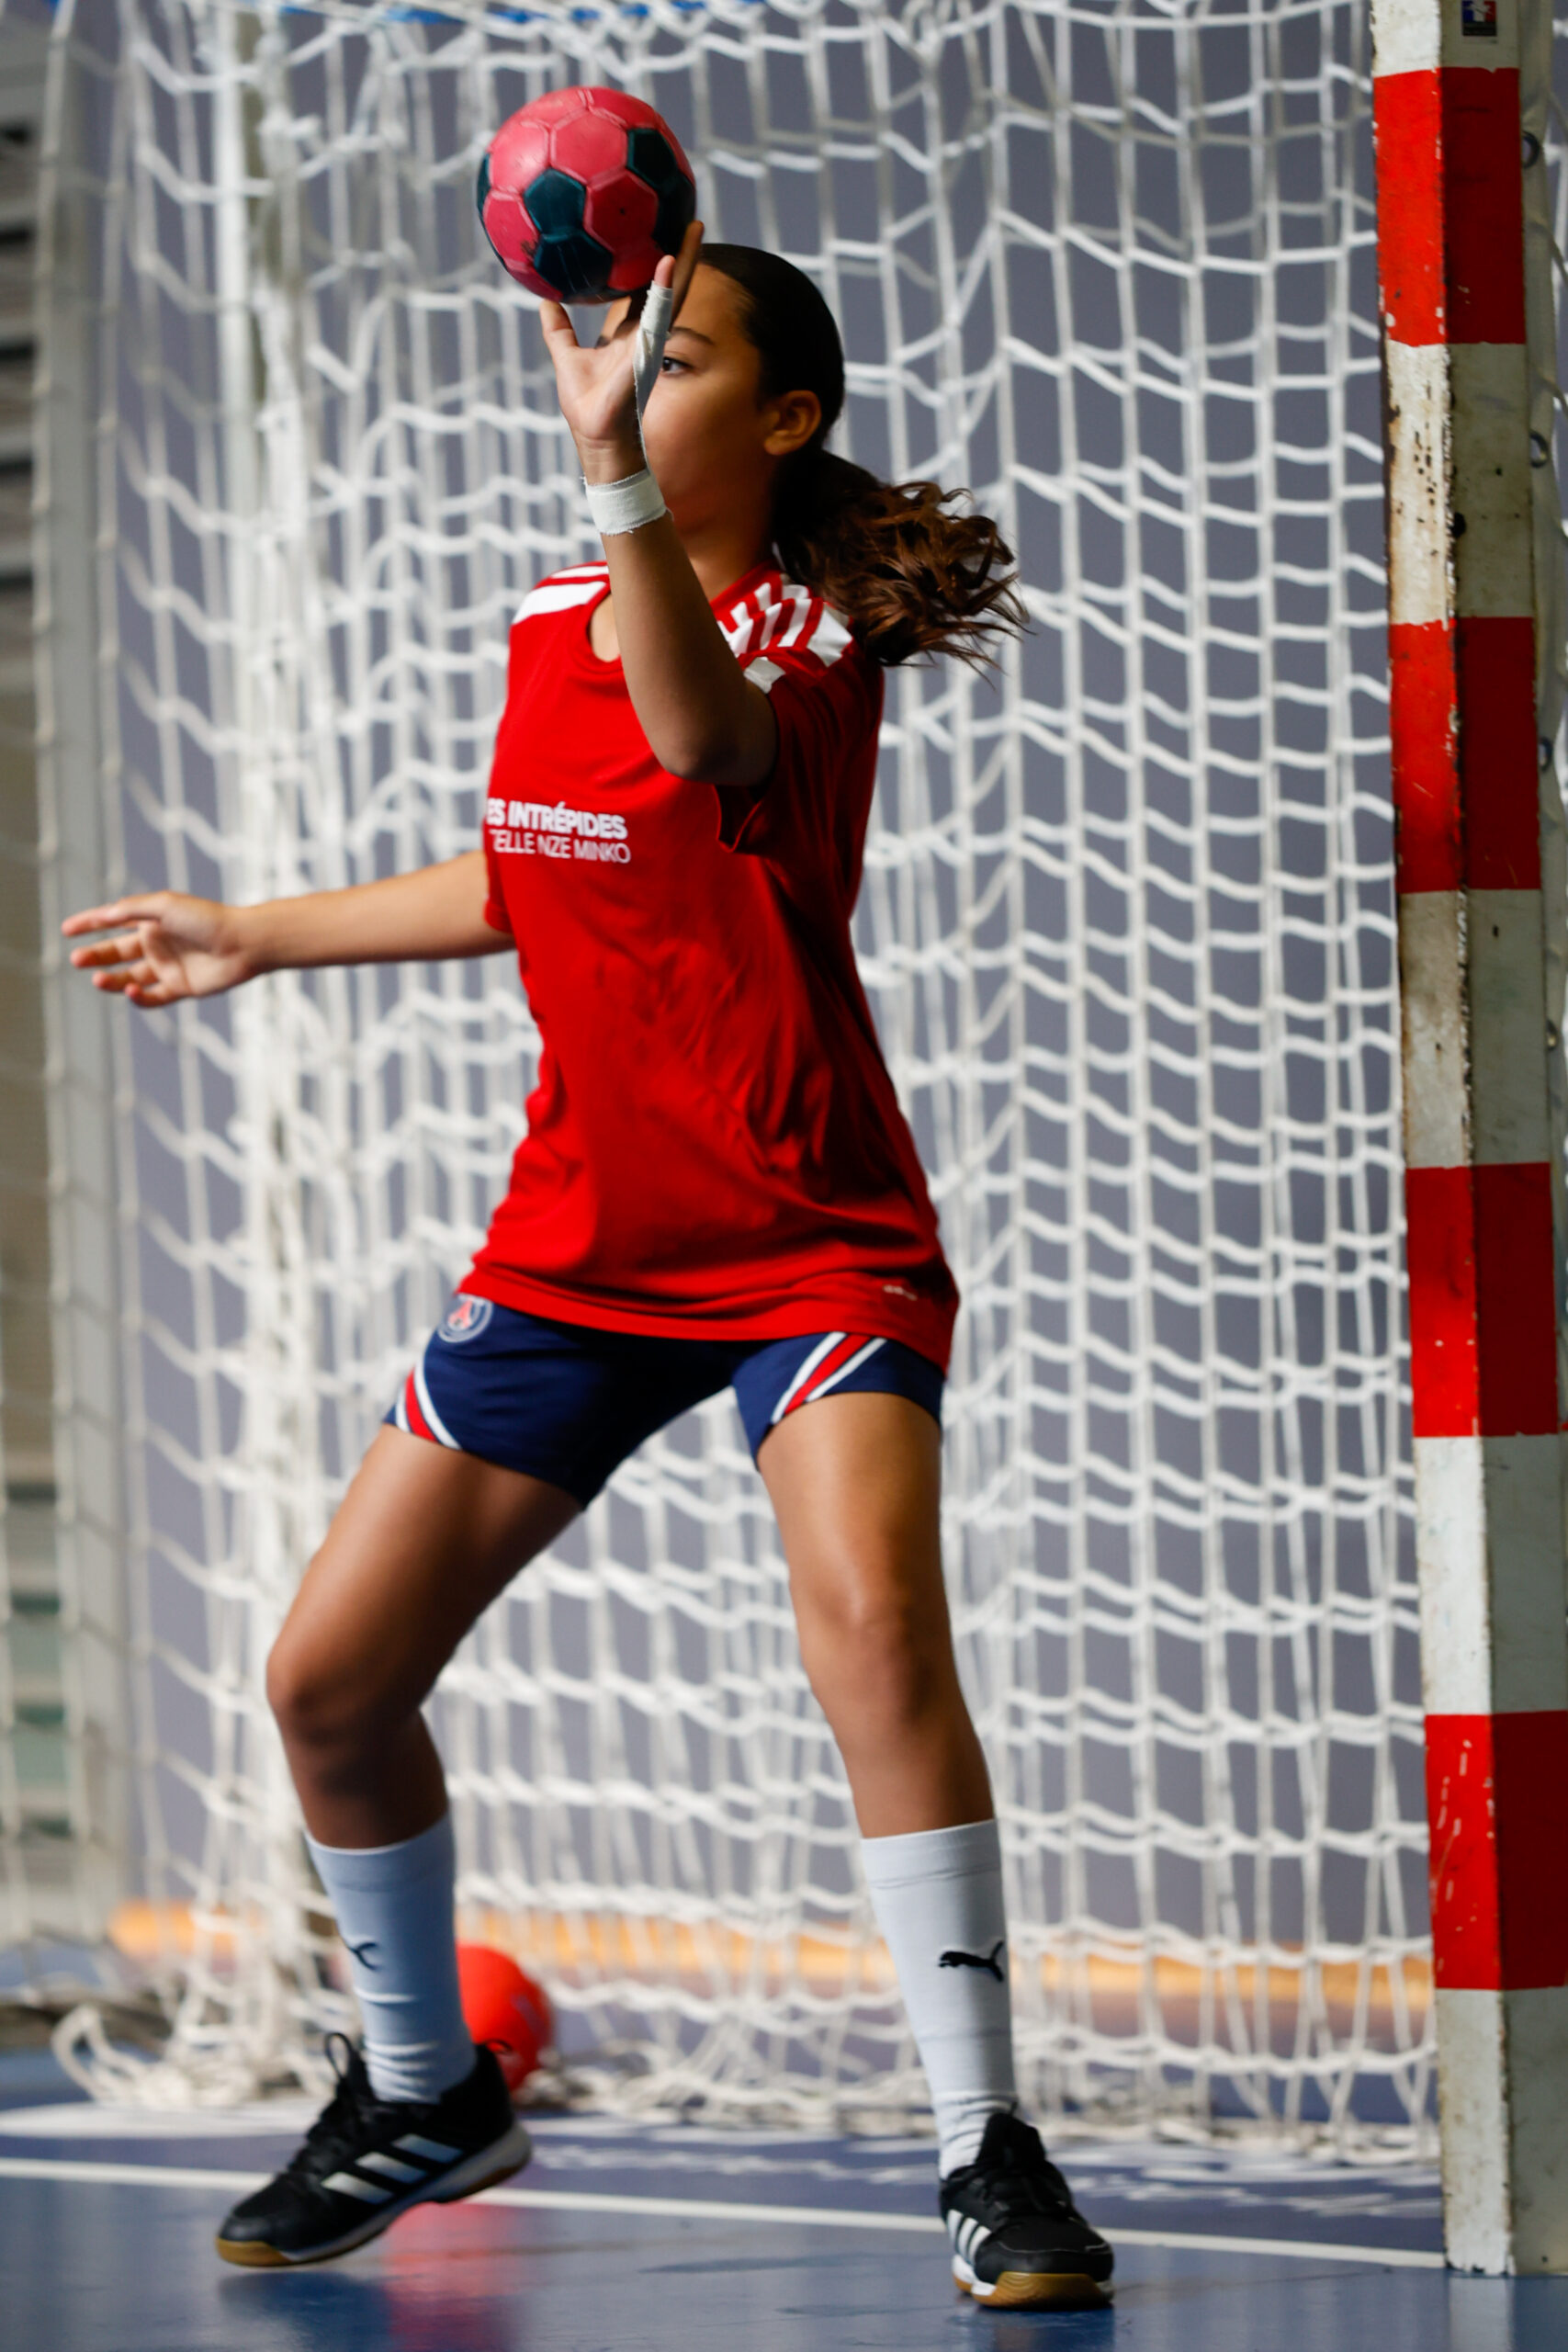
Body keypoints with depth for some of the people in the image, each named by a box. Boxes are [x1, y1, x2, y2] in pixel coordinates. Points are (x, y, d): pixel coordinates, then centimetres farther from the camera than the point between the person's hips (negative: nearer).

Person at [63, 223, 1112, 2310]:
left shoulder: (812, 631, -15)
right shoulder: (549, 624, 5)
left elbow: (702, 733, -41)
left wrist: (618, 471, -53)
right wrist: (261, 938, 29)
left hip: (813, 1245, -7)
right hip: (576, 1249, 7)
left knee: (874, 1628, -30)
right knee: (330, 1684, 3)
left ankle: (990, 2155, -19)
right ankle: (424, 2095, 28)